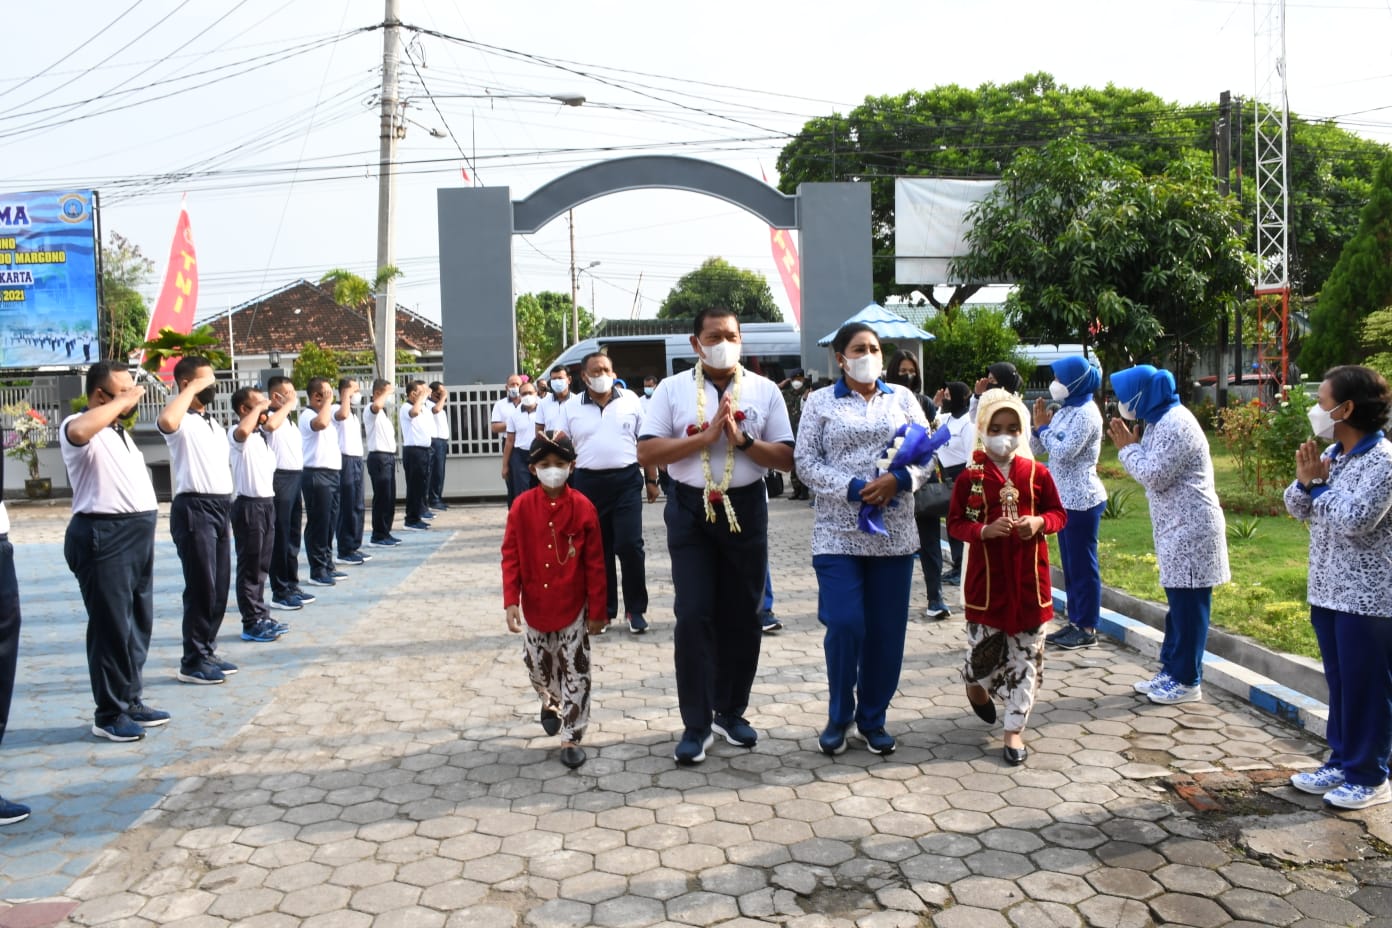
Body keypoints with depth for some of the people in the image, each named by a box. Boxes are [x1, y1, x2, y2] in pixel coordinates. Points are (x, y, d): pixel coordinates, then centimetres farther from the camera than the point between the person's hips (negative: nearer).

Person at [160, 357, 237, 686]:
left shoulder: (213, 424, 19)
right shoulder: (182, 421, -9)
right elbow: (165, 421, -35)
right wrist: (193, 388, -22)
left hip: (220, 507, 9)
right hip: (194, 508, -8)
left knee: (219, 587, 12)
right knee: (201, 587, -5)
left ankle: (207, 651, 23)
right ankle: (193, 662, 4)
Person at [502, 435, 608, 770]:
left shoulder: (583, 508, -11)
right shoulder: (522, 507, -8)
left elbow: (595, 563, -7)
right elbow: (511, 557, -5)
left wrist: (597, 610, -5)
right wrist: (511, 601, -13)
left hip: (573, 607, -2)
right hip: (535, 606, 2)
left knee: (575, 671, 3)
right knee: (538, 665, 18)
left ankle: (571, 736, 14)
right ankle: (551, 701, 49)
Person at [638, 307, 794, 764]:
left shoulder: (764, 390, 3)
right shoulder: (672, 389, 0)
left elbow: (786, 458, 0)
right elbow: (647, 453, -8)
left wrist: (742, 439, -16)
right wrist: (705, 436, -16)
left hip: (746, 508, 2)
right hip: (690, 510, -1)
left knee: (741, 616, 10)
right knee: (693, 616, -3)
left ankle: (730, 711, 27)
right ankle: (696, 724, 8)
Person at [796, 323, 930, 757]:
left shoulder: (902, 398, 9)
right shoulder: (820, 402, 3)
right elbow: (806, 462, -4)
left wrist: (897, 479, -14)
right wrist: (854, 489, -17)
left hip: (893, 533, 3)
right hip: (838, 533, -2)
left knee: (886, 630, 5)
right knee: (844, 625, -8)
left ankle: (873, 718, 22)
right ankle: (839, 716, 14)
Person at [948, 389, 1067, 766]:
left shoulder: (1037, 473, 0)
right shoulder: (969, 478, -4)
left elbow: (1059, 514, 8)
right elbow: (955, 523, -1)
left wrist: (1040, 522, -13)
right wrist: (984, 531, -19)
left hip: (1029, 577, 2)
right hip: (986, 578, -1)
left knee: (1025, 656, 6)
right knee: (983, 648, 4)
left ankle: (1014, 730, 17)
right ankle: (975, 686, 41)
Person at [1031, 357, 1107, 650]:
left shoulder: (1086, 413, -14)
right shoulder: (1065, 410, 13)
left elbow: (1063, 451, -23)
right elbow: (1037, 449, 14)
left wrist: (1044, 427, -8)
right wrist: (1039, 425, -2)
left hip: (1081, 501, -9)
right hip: (1064, 499, 9)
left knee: (1083, 564, -2)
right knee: (1070, 564, 13)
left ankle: (1088, 629, 6)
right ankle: (1075, 622, 21)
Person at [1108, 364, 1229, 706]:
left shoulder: (1176, 424, -19)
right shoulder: (1160, 420, 13)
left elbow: (1154, 476, -21)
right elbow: (1151, 471, 17)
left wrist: (1129, 447, -10)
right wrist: (1129, 445, 5)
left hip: (1190, 529, -10)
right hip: (1176, 528, 10)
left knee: (1187, 606, -2)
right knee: (1177, 603, 16)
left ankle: (1187, 681, 7)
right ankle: (1171, 671, 25)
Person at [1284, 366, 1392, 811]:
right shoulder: (1332, 454, 8)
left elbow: (1354, 520, -26)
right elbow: (1299, 509, 11)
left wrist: (1318, 486, -13)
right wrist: (1305, 480, -8)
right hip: (1328, 590, 8)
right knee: (1338, 683, 16)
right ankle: (1342, 762, 29)